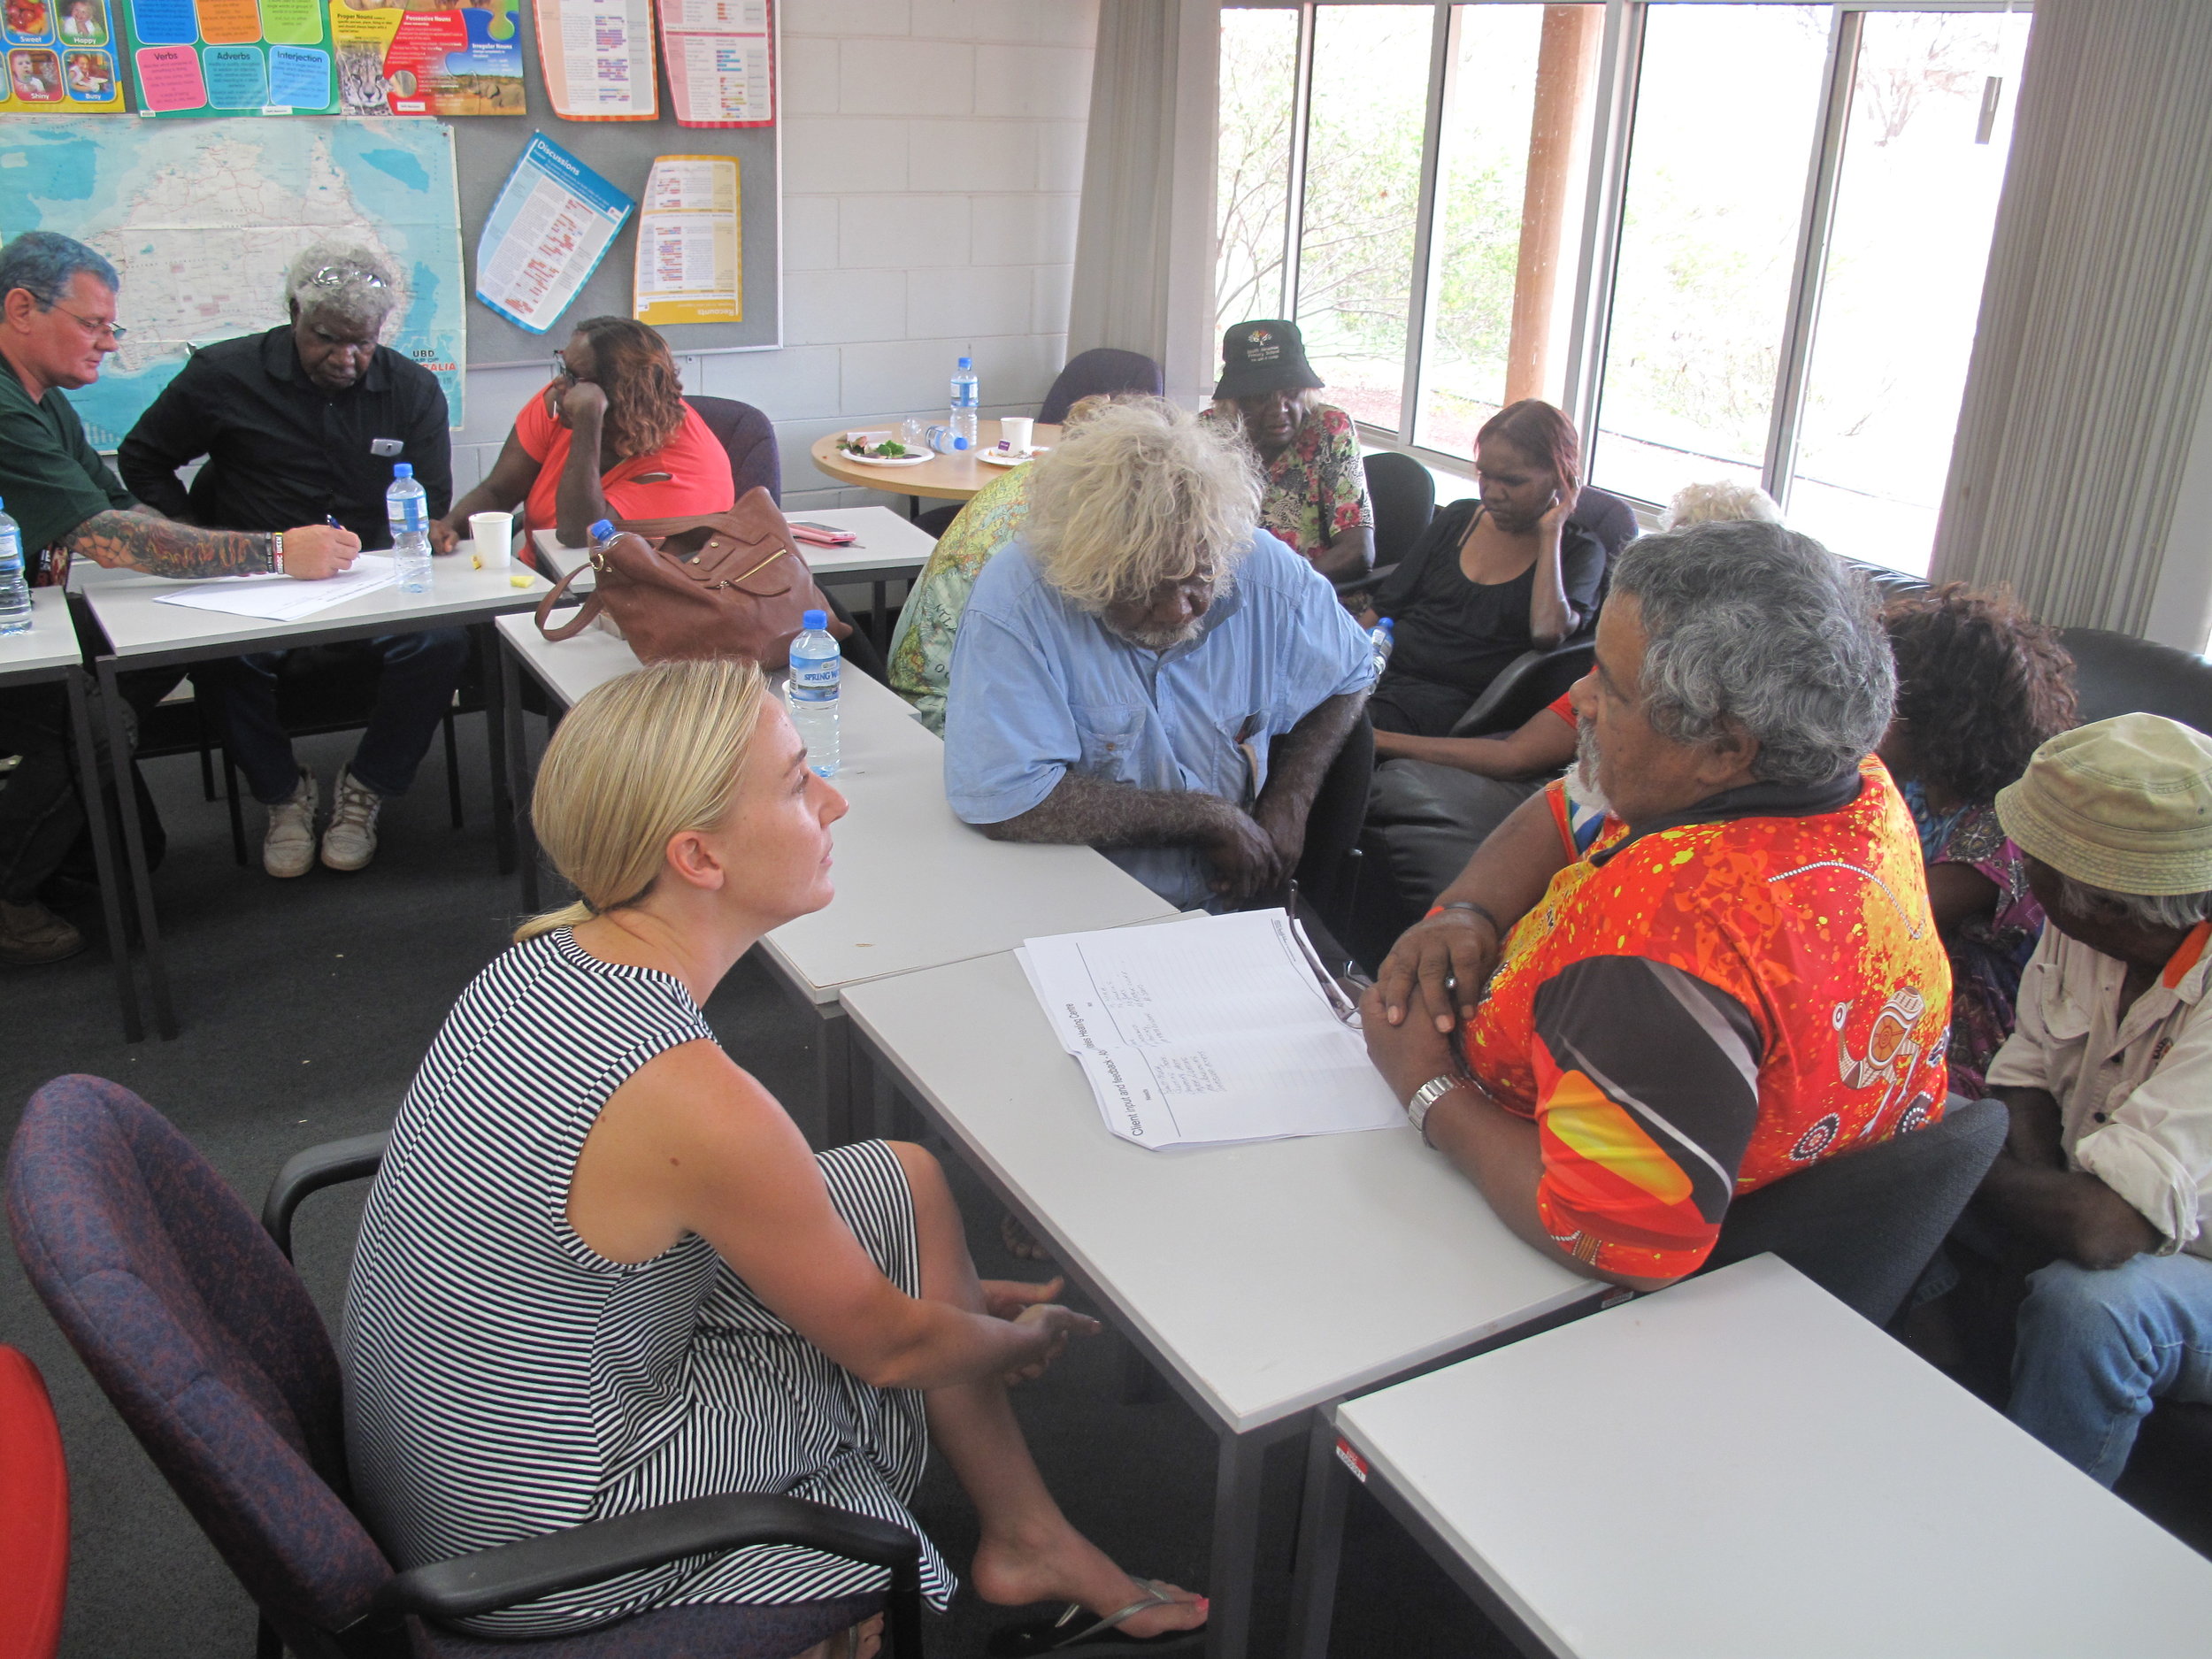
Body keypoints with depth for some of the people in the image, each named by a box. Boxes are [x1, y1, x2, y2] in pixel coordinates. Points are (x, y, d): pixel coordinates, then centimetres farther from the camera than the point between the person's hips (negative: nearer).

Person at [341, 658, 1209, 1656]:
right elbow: (891, 1346, -14)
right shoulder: (698, 1102, -32)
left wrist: (959, 1292, 15)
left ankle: (1030, 1534, 23)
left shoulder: (544, 959, -5)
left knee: (904, 1183, 6)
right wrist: (1027, 1340, 8)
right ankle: (1023, 1538, 24)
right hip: (536, 1557, -8)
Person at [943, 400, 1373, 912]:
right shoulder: (1015, 601, -21)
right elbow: (1002, 802, -27)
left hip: (1234, 907, 4)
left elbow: (1347, 679, 13)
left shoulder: (1268, 572, -7)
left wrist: (1289, 803, -5)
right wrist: (1208, 816, -18)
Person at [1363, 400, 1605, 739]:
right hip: (1382, 669, 5)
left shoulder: (1579, 552, 4)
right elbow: (1385, 608, 16)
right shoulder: (1459, 518, 17)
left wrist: (1550, 531, -8)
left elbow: (1547, 633, -18)